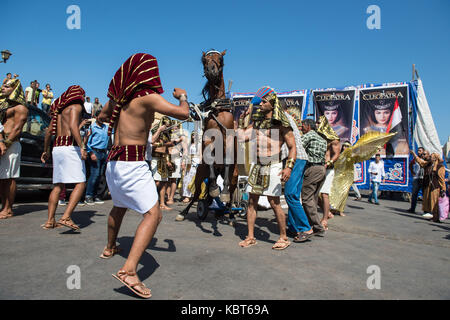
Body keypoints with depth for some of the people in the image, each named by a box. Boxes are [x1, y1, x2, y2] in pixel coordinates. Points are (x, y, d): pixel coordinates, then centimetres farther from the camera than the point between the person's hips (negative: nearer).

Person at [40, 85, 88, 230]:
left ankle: (50, 221, 9)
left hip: (57, 147, 9)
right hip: (70, 146, -8)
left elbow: (49, 131, 25)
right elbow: (73, 126, -17)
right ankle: (66, 217, -21)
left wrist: (46, 150, 33)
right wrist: (82, 146, -24)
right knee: (80, 184, -10)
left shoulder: (59, 109, 24)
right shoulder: (76, 106, 0)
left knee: (58, 185, 10)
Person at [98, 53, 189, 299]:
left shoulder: (118, 96, 12)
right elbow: (183, 114, -15)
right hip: (133, 162, -8)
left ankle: (110, 248, 47)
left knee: (119, 206, 29)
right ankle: (128, 270, -19)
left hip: (114, 161, 9)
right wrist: (182, 97, 5)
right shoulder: (148, 96, -10)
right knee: (153, 214, -10)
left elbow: (102, 117, 28)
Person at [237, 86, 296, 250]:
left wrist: (289, 167, -18)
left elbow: (292, 147, -6)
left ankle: (283, 238, 13)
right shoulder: (257, 121, 14)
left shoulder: (281, 124, -4)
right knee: (252, 201, 5)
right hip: (256, 165, 6)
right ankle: (250, 237, 15)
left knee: (274, 203, -4)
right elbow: (241, 137, 10)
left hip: (273, 166, -6)